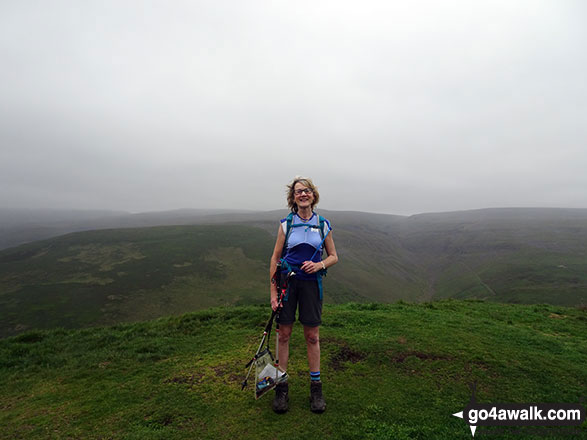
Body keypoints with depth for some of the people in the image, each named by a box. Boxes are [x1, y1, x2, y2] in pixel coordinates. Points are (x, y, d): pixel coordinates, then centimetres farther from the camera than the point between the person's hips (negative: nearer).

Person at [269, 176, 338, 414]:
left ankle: (316, 387, 24)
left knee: (312, 336, 8)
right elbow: (275, 258, 0)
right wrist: (273, 292, -4)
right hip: (287, 281, 0)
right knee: (284, 333, 6)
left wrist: (320, 265, -12)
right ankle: (282, 387, 22)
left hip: (311, 282, 1)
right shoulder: (286, 223, -1)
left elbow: (334, 256, 10)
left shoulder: (323, 225, 2)